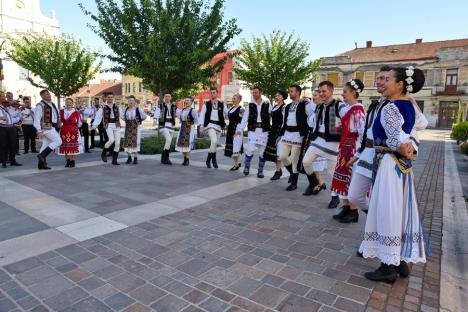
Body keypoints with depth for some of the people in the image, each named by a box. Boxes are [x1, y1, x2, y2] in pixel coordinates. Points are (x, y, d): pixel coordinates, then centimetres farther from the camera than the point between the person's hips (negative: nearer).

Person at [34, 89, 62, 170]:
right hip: (46, 127, -8)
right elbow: (37, 119, -15)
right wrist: (39, 131, -20)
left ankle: (41, 164, 14)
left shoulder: (52, 104, 16)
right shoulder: (40, 105, -10)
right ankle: (42, 155, -9)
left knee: (46, 145, 9)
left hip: (53, 127, 8)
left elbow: (56, 116, 25)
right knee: (58, 141, -14)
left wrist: (59, 124, 18)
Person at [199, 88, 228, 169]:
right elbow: (202, 115, 3)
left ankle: (208, 160, 22)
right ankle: (214, 160, -7)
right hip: (210, 124, -3)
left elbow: (227, 113, 11)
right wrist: (202, 125, -7)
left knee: (215, 143, 8)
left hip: (219, 125, 3)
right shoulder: (206, 104, 6)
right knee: (214, 141, -21)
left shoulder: (222, 104, 9)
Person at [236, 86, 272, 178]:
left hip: (264, 132, 0)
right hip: (252, 131, 0)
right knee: (250, 150, -10)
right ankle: (246, 167, 13)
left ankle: (260, 171, 18)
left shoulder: (267, 105, 3)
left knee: (262, 152, 4)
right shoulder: (250, 106, 6)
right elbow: (244, 119, 2)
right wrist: (240, 129, -7)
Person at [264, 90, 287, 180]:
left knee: (278, 151, -5)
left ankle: (278, 171, 4)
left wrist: (281, 133, -17)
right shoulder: (274, 106, 14)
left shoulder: (284, 107, -10)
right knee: (272, 151, 11)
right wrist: (271, 131, 17)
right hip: (273, 130, 9)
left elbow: (284, 121, -14)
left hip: (279, 130, -9)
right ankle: (279, 170, 23)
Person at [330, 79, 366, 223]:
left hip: (353, 148, -9)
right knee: (343, 178, 11)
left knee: (351, 178, -1)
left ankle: (353, 212, 12)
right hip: (345, 147, 9)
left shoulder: (358, 110, -15)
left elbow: (362, 133, -19)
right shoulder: (346, 109, 12)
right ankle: (346, 208, 22)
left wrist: (356, 153, -20)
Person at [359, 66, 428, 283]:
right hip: (403, 165, 9)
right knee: (400, 211, 14)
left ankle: (389, 267, 10)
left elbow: (397, 142, -22)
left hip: (390, 164, -9)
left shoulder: (390, 108, -16)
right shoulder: (409, 106, 12)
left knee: (387, 213, -1)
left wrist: (405, 152, -13)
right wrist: (409, 151, 5)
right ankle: (402, 261, 26)